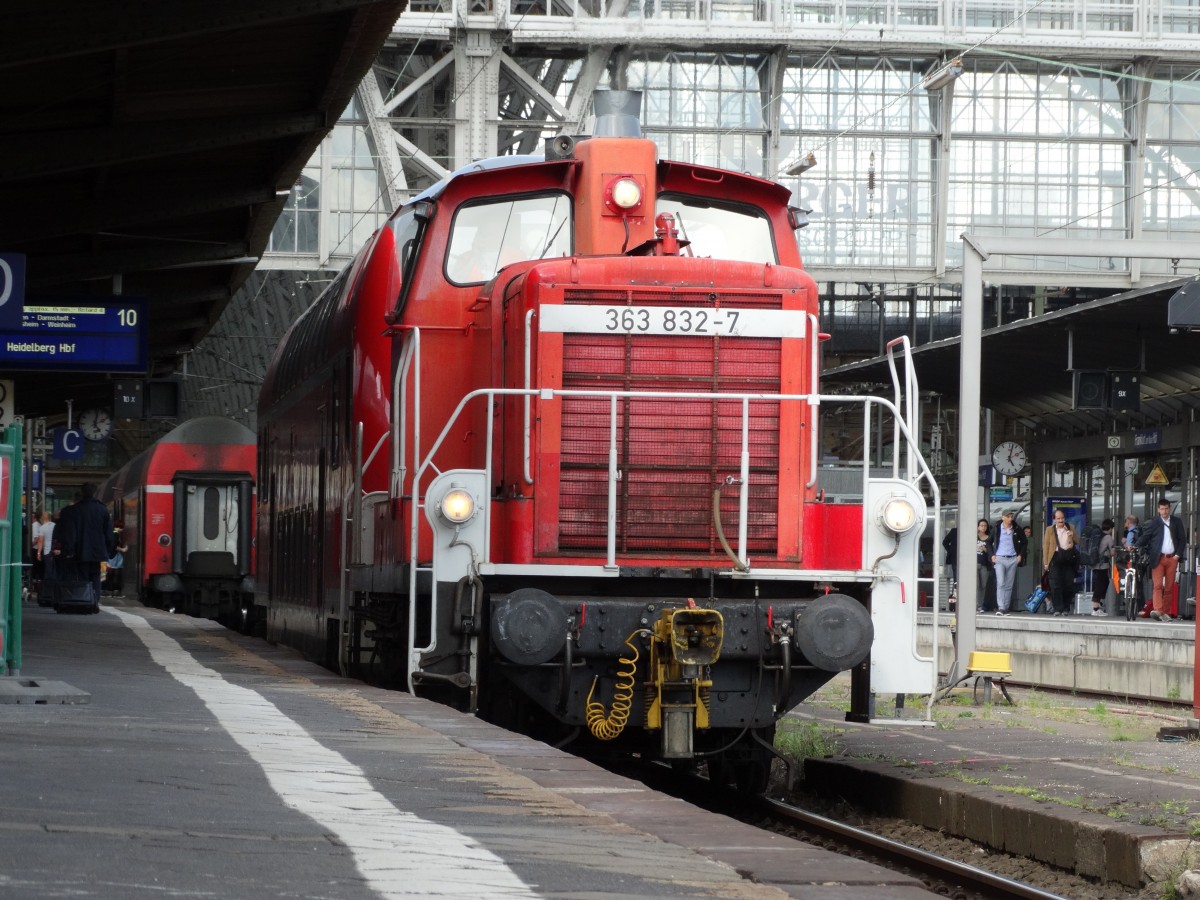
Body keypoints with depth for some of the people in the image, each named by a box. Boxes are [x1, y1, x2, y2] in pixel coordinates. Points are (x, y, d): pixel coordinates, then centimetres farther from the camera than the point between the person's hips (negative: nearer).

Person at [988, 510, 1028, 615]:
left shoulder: (1016, 530, 4)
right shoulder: (996, 529, 1)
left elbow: (1024, 542, 15)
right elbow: (989, 542, 12)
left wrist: (1021, 555, 5)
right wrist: (992, 555, 1)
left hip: (1012, 559, 2)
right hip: (999, 559, -2)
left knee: (1009, 585, 4)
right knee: (1000, 583, -14)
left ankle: (1006, 608, 9)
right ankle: (1000, 608, -19)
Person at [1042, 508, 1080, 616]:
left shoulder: (1071, 528, 13)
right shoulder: (1050, 530, 7)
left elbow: (1078, 542, 15)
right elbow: (1046, 546, 5)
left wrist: (1072, 535, -6)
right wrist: (1046, 563, -1)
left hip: (1068, 558, 2)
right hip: (1056, 558, -2)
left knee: (1068, 585, 2)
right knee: (1055, 585, -8)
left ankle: (1066, 609, 13)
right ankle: (1057, 609, -6)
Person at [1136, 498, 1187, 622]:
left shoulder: (1177, 522, 10)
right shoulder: (1153, 523, 5)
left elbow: (1182, 539, 11)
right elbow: (1144, 538, 3)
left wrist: (1178, 555, 2)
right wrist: (1136, 548, -14)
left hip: (1172, 558, 2)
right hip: (1158, 558, -2)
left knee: (1169, 587, 2)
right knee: (1158, 585, -14)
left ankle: (1164, 612, 8)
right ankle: (1157, 610, -27)